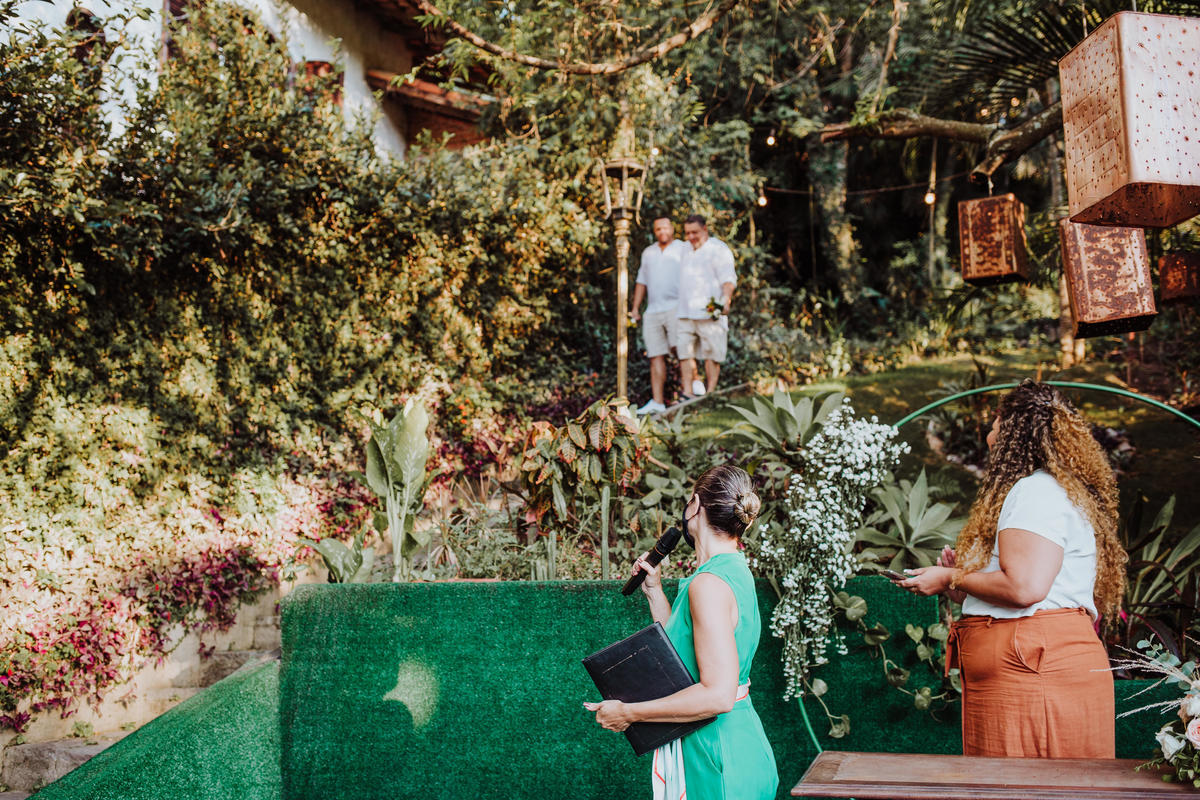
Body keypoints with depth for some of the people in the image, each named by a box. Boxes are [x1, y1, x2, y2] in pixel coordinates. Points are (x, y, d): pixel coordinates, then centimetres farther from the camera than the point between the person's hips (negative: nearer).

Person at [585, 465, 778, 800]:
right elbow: (680, 651, 19)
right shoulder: (733, 571, 10)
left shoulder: (709, 583, -20)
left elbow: (718, 694, -27)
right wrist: (655, 593, 15)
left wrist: (628, 712, -21)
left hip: (717, 758, -9)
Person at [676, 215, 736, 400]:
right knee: (685, 352, -2)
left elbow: (728, 279, -11)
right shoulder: (686, 252, 22)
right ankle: (688, 394, -2)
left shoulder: (718, 249, 0)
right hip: (685, 314, 6)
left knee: (711, 355, -3)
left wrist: (726, 301, -27)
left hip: (709, 313, -6)